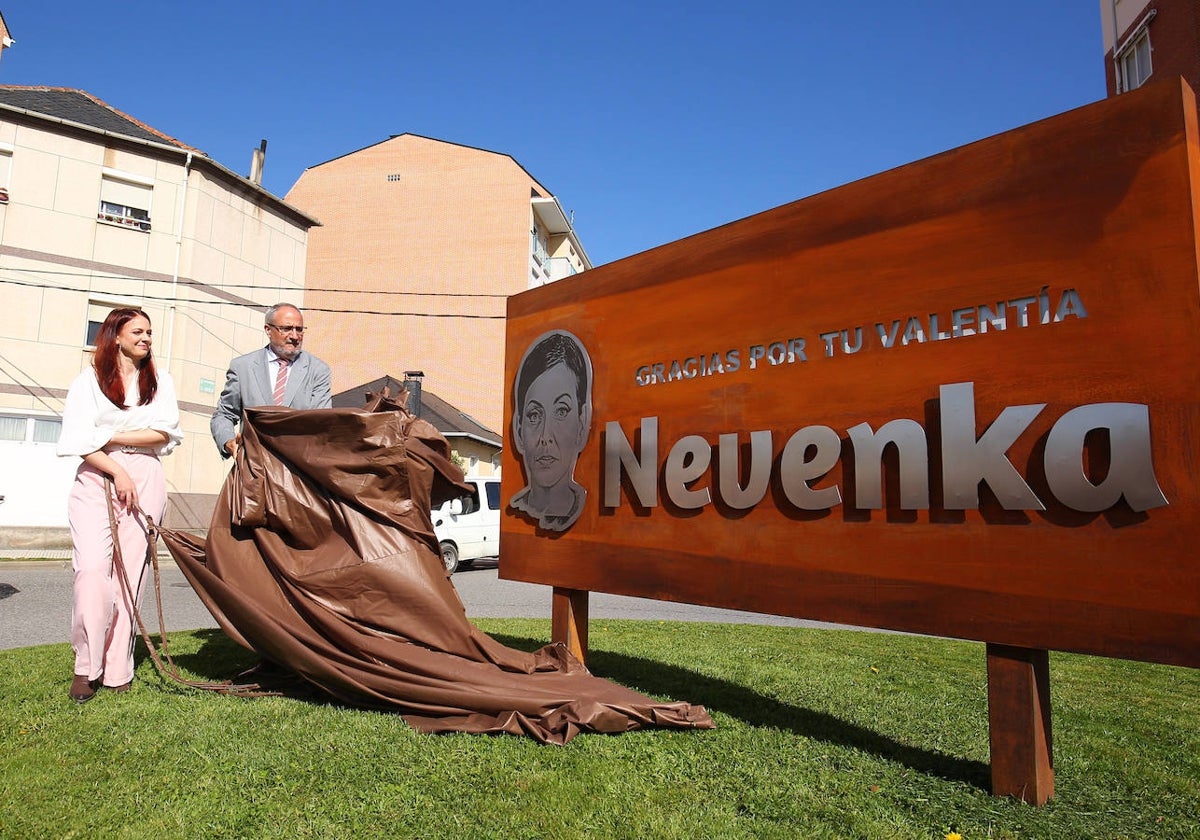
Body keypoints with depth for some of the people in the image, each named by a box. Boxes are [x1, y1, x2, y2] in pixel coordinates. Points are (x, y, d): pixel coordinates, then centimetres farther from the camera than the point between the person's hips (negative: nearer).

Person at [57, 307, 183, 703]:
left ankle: (117, 668, 4)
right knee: (92, 568, -14)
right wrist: (118, 471, -11)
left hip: (145, 481, 2)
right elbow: (79, 439, -2)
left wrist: (111, 437, -5)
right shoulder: (89, 380, 8)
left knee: (130, 572, -1)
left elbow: (165, 433, 1)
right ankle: (87, 666, -5)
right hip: (96, 479, -1)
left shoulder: (160, 380, 14)